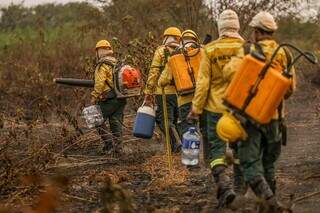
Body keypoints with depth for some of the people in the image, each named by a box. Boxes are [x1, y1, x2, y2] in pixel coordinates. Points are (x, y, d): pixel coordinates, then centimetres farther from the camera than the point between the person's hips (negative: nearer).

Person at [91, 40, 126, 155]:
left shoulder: (102, 65, -9)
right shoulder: (117, 63, 15)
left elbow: (99, 83, -16)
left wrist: (94, 97, -9)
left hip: (108, 99, -7)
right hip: (121, 99, 7)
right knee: (116, 123, 9)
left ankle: (109, 142, -5)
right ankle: (117, 147, 8)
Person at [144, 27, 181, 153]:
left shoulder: (161, 51, -1)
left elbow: (153, 73, -6)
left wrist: (148, 93, -4)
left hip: (165, 92, -4)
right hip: (181, 93, 4)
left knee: (165, 120, -2)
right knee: (176, 119, 15)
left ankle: (175, 143, -19)